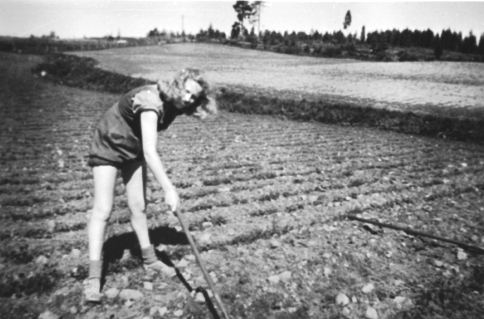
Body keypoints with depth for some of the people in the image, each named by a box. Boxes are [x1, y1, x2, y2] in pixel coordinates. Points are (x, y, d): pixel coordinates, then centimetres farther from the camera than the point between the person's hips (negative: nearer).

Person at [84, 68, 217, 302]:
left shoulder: (173, 104, -9)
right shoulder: (151, 102, -34)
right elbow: (150, 152, -42)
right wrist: (169, 189, -44)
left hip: (133, 149, 7)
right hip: (108, 146, -7)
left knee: (138, 207, 9)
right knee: (103, 209, -10)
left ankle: (149, 258, 23)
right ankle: (94, 276, -4)